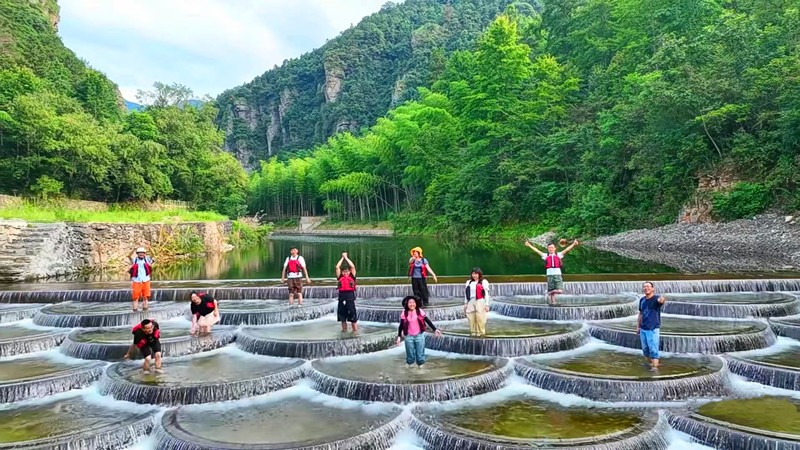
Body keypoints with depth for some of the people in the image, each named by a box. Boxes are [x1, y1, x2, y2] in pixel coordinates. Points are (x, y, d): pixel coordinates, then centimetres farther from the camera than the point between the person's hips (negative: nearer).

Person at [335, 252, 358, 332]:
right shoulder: (340, 277, 10)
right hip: (342, 296, 3)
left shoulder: (352, 277, 6)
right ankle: (344, 329, 23)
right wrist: (342, 258, 9)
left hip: (350, 296, -2)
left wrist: (346, 257, 5)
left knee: (353, 316, 0)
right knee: (342, 316, 11)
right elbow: (337, 267, 3)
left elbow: (353, 266, -2)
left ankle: (355, 330, 8)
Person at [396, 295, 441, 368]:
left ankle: (420, 365, 15)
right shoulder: (404, 314, -3)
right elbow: (401, 326, 1)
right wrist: (399, 336, -2)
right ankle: (409, 364, 21)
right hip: (409, 336, 0)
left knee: (420, 352, 4)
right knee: (410, 353, 7)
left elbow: (428, 321, -1)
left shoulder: (420, 312, -4)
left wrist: (435, 329, -5)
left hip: (419, 335, 0)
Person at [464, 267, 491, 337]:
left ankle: (481, 333, 0)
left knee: (480, 318, -9)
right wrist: (465, 303, 17)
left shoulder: (483, 282, 2)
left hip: (480, 302, -4)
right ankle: (473, 332, 11)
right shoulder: (469, 282, 15)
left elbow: (486, 294, 0)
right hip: (471, 302, 4)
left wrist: (487, 304, -4)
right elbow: (466, 293, 19)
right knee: (471, 318, 1)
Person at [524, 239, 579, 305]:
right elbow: (537, 250, 12)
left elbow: (566, 250, 11)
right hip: (550, 274, 0)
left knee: (559, 290, -12)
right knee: (550, 291, 1)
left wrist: (573, 244, 3)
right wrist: (529, 245, 8)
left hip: (558, 274, 0)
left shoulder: (559, 255, 16)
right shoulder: (545, 255, 15)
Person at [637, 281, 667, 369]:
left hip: (653, 329, -6)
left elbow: (660, 300, -37)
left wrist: (662, 300, -61)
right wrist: (638, 326, 15)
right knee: (645, 349, 14)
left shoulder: (656, 298, -12)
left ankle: (655, 367, -5)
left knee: (653, 350, -8)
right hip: (643, 329, 6)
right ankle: (651, 363, 32)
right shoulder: (642, 300, 6)